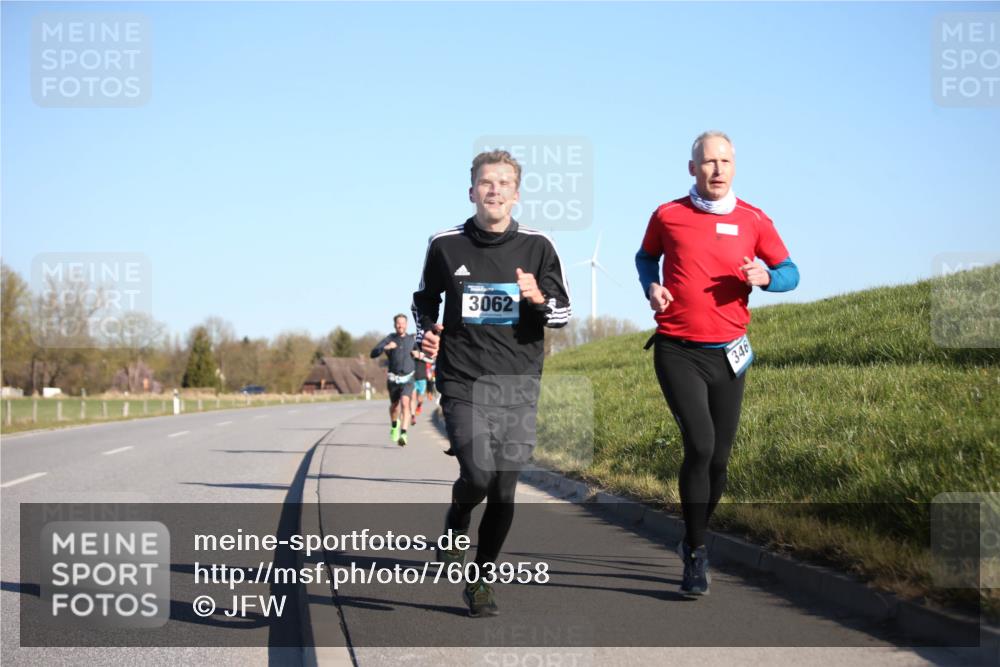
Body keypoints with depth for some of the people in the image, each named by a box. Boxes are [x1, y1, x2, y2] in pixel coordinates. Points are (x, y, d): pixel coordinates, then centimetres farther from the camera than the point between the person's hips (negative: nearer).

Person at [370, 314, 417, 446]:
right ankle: (395, 425, 51)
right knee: (394, 405, 19)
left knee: (405, 403, -24)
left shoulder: (412, 339, 2)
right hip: (393, 379, 1)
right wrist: (385, 347, -30)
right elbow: (373, 354, -14)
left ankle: (403, 434, -32)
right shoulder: (389, 339, -5)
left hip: (408, 378, -1)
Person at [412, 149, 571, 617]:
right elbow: (425, 298, 20)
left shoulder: (537, 247, 3)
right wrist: (426, 334, 2)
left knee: (504, 490, 2)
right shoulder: (445, 245, 2)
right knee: (479, 473, -19)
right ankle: (455, 525, 16)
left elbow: (564, 314, 7)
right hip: (463, 382, -1)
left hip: (519, 385, 1)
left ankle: (480, 579, 20)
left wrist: (538, 298, -13)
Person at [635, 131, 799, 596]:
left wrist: (766, 278, -13)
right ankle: (696, 555, -6)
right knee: (700, 445, -18)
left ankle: (693, 540, 32)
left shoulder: (753, 221, 2)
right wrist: (651, 287, 0)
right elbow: (646, 257, 20)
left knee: (718, 458, 8)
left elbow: (789, 272, 9)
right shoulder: (667, 216, 1)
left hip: (728, 355, 3)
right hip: (677, 352, -2)